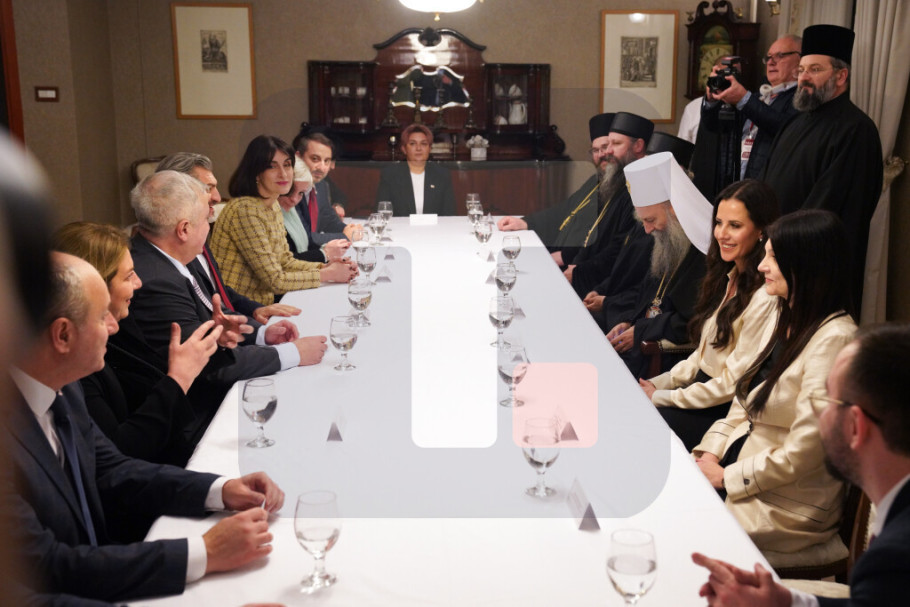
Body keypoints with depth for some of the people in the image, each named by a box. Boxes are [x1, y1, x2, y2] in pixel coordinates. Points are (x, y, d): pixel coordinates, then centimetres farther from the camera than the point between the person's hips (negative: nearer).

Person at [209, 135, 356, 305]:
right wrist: (327, 274, -12)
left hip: (260, 308, 8)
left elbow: (285, 262, 14)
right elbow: (275, 280, -19)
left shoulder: (273, 206, 8)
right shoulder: (246, 210, -20)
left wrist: (325, 267, -2)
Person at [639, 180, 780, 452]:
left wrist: (662, 397, -12)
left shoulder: (765, 298, -22)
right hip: (702, 386, 8)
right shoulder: (729, 276, 7)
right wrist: (659, 383, 2)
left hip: (727, 411, -8)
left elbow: (734, 383, -19)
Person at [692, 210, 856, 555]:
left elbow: (802, 452, -23)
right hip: (739, 469, 8)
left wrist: (725, 477, -14)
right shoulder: (790, 323, 11)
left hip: (787, 507, -8)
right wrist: (709, 455, -2)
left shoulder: (834, 339, -20)